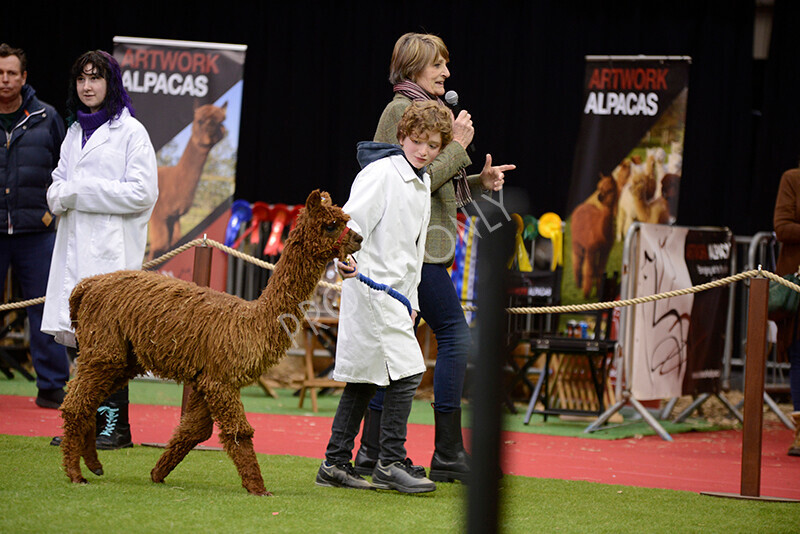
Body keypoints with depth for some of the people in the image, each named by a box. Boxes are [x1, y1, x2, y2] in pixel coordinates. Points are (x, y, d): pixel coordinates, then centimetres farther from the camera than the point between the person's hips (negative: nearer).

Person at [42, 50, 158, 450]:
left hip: (112, 248, -7)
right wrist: (61, 195, -1)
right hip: (75, 245, 7)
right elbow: (60, 181, 24)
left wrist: (83, 192, -11)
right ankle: (89, 421, 13)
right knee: (82, 340, 6)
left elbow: (143, 192, -11)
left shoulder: (130, 131, -5)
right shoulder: (75, 131, 17)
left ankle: (114, 426, -4)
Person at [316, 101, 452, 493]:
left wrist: (412, 299, 23)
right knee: (406, 371, -13)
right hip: (370, 284, -9)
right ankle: (391, 463, -8)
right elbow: (352, 219, -20)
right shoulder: (382, 173, -10)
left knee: (364, 379, 10)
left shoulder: (422, 183, 17)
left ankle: (336, 463, 15)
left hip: (394, 291, 9)